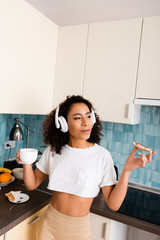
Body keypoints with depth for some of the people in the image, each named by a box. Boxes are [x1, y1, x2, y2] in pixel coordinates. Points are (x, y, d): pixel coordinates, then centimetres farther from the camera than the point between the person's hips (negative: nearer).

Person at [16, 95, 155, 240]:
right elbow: (32, 184, -2)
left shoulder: (102, 155, -17)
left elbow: (114, 204, -16)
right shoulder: (53, 151, -8)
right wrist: (27, 162, -20)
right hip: (49, 223, 2)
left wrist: (127, 170, -29)